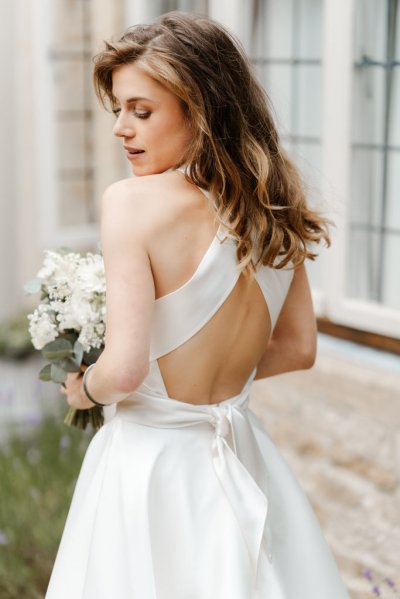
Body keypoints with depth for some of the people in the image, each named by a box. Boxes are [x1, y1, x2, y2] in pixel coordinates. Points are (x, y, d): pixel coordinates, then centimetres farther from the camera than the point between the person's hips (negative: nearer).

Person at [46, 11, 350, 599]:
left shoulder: (133, 202, -20)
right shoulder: (274, 209, -2)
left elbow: (124, 369, -24)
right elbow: (297, 349, 8)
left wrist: (83, 390, -3)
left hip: (151, 457, -6)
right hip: (243, 458, 6)